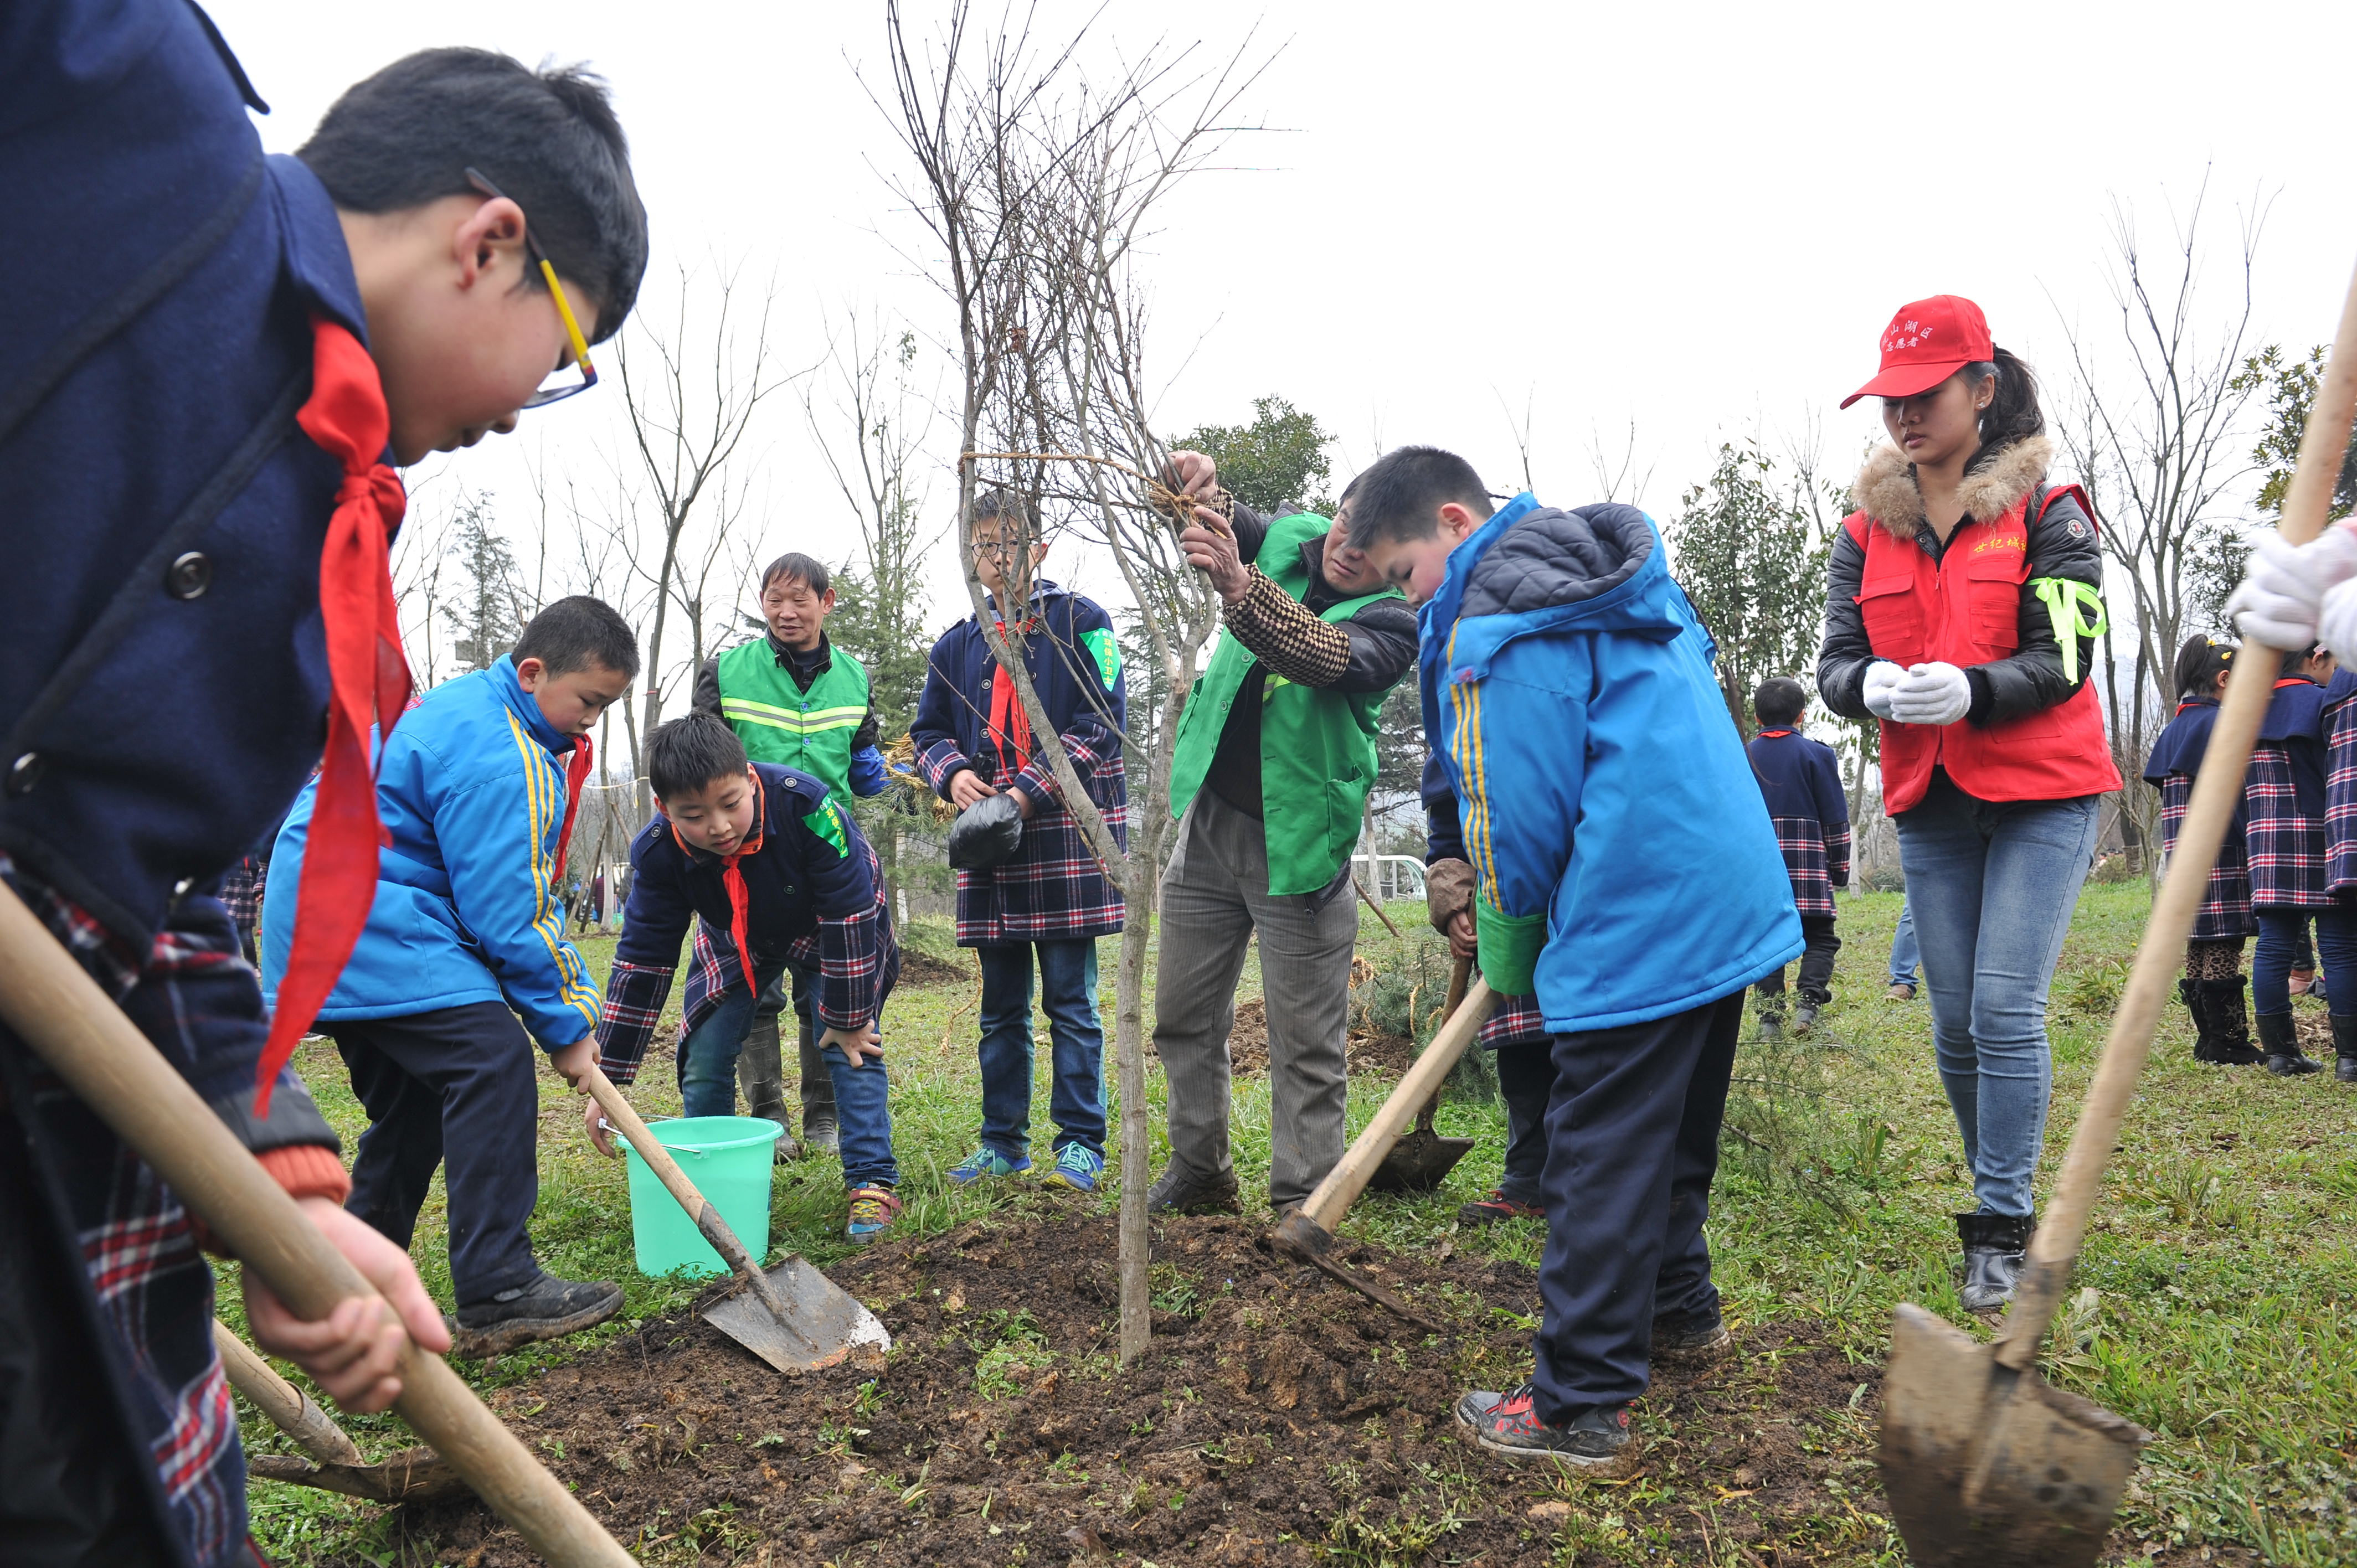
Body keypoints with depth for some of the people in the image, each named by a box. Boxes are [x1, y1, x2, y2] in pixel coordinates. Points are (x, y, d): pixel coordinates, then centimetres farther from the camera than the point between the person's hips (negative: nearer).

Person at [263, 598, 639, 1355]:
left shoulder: (473, 707, 15)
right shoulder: (497, 757, -20)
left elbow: (523, 887, 21)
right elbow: (507, 914, -21)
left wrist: (575, 994, 17)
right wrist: (565, 1023, -11)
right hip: (369, 922, -11)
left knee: (414, 1103, 16)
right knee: (492, 1061, -18)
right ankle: (498, 1293, -18)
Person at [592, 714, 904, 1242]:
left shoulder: (805, 805, -41)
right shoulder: (658, 853, -29)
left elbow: (848, 916, -31)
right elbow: (641, 961, -19)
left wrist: (847, 1021, -23)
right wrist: (608, 1081, -19)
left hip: (833, 930, -3)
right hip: (738, 940, 3)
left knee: (853, 1047, -14)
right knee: (705, 1055, -4)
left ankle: (871, 1183, -3)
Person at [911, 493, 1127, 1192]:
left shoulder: (1081, 623, 0)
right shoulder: (957, 645, 14)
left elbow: (1103, 723, -8)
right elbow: (929, 732, 20)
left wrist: (1031, 792, -15)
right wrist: (953, 774, -3)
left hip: (1068, 837, -5)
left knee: (1071, 1001, 0)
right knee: (1001, 1007, 12)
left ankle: (1081, 1145, 9)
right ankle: (1003, 1142, 22)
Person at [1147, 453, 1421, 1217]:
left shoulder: (1393, 620, -12)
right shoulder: (1290, 539, 6)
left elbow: (1323, 657, -31)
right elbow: (1203, 518, 13)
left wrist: (1238, 586, -47)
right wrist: (1198, 483, -13)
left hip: (1297, 842, -6)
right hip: (1208, 824, 6)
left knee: (1306, 1043, -1)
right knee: (1183, 1017, 14)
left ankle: (1304, 1202, 10)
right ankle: (1201, 1174, 29)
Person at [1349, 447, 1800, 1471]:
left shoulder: (1494, 630, -14)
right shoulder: (1614, 578, 16)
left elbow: (1520, 815, -15)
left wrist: (1509, 951, 2)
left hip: (1638, 924, -10)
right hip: (1735, 895, 10)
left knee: (1599, 1157, -3)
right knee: (1675, 1127, 23)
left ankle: (1580, 1410, 4)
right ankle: (1678, 1311, 40)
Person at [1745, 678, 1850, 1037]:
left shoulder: (1743, 756, 9)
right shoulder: (1816, 754, 2)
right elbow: (1836, 818, 2)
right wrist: (1840, 868, 11)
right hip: (1808, 865, -2)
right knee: (1820, 938, 5)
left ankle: (1770, 1014, 1)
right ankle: (1809, 999, -15)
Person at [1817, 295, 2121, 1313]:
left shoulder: (2047, 512, -3)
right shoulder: (1867, 531, 8)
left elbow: (2063, 661, -10)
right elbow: (1833, 665, 2)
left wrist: (1971, 688, -30)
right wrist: (1874, 685, -22)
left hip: (2042, 792, -4)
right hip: (1929, 804, 4)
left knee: (2007, 1009, -12)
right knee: (1956, 1024, 8)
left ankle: (2003, 1231, -3)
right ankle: (2003, 1189, 26)